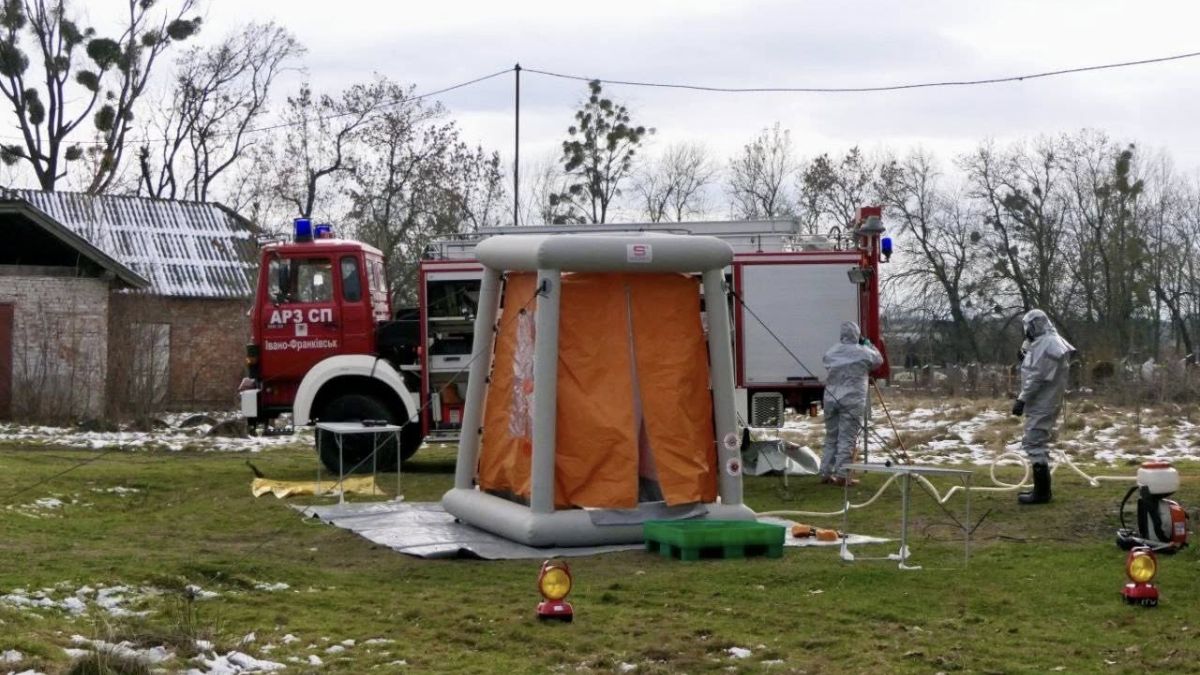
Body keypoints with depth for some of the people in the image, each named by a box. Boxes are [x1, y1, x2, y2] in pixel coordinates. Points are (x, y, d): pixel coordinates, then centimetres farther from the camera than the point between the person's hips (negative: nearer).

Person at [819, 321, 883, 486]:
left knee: (831, 438, 14)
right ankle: (841, 475, -4)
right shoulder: (863, 353, -3)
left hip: (831, 398, 4)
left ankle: (826, 473, 16)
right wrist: (868, 344, 27)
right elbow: (878, 360, 13)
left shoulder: (830, 353, 7)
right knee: (846, 439, -2)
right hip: (852, 401, -4)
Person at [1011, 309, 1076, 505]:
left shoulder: (1045, 345, -18)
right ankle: (1042, 488, 22)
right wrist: (1026, 354, 3)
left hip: (1041, 404, -11)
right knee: (1037, 444, 16)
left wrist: (1022, 399, -20)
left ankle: (1041, 492, -8)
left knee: (1033, 444, -9)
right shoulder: (1050, 342, 16)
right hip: (1044, 403, 11)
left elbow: (1037, 377, -22)